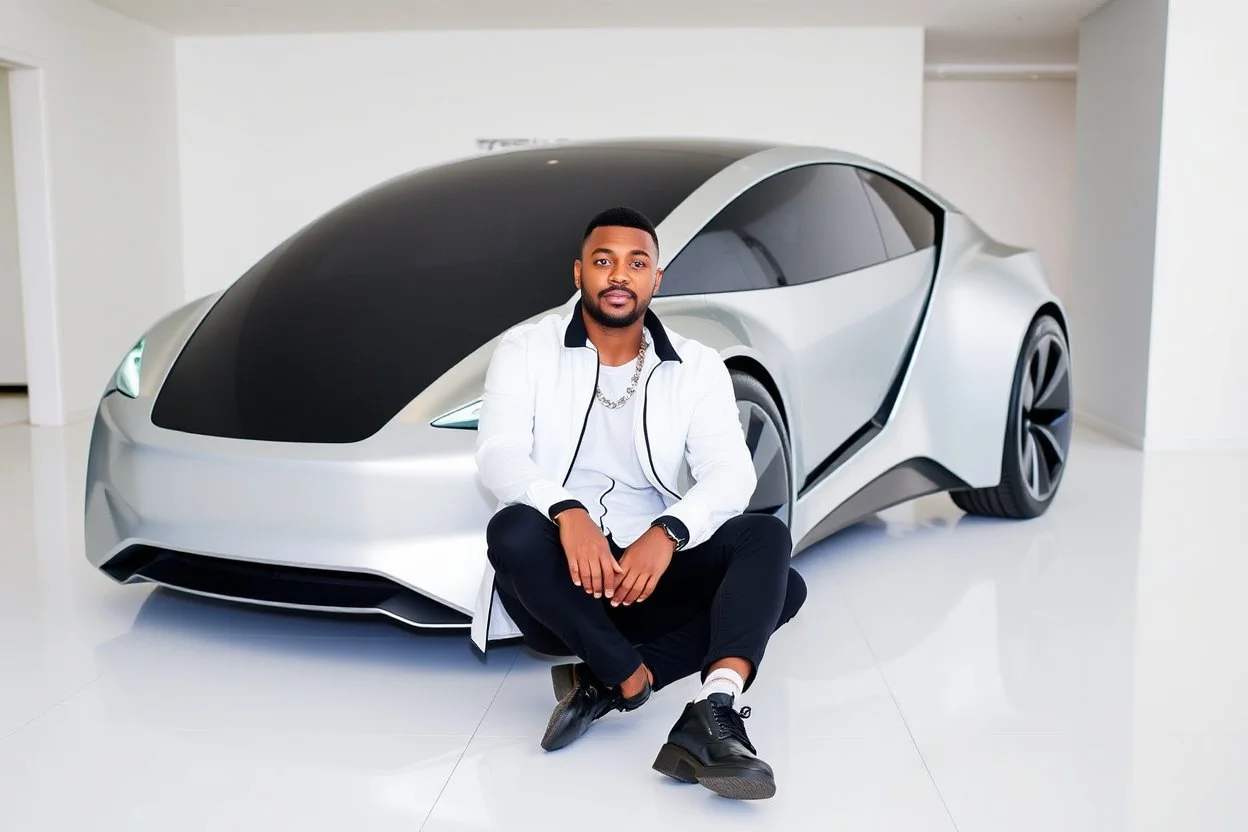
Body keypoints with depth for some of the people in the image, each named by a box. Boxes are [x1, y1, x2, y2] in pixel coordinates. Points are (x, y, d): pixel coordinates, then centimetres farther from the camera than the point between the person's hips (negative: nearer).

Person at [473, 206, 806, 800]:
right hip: (558, 584, -2)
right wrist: (567, 513, -33)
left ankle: (602, 684, -33)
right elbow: (499, 454, -12)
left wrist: (668, 532, -27)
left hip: (653, 571, 2)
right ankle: (633, 680, -21)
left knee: (766, 540, -22)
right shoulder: (526, 349, 3)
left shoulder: (697, 366, 7)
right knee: (513, 530, -34)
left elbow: (730, 472, -6)